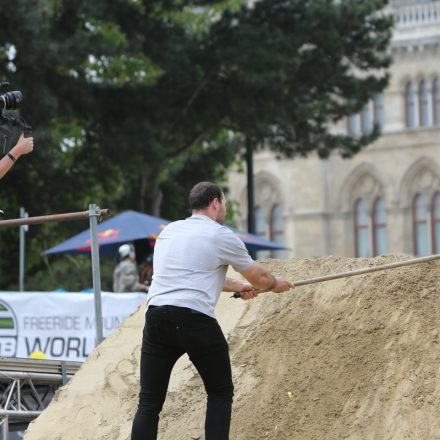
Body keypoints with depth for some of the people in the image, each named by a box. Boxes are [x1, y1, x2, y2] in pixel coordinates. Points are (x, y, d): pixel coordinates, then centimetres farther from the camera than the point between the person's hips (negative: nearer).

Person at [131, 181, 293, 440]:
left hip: (157, 318, 5)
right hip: (196, 321, -5)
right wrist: (276, 284, 37)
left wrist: (238, 287, 48)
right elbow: (259, 278, 15)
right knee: (221, 394, 14)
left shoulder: (169, 231, 21)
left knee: (150, 402, 5)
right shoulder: (222, 236, 3)